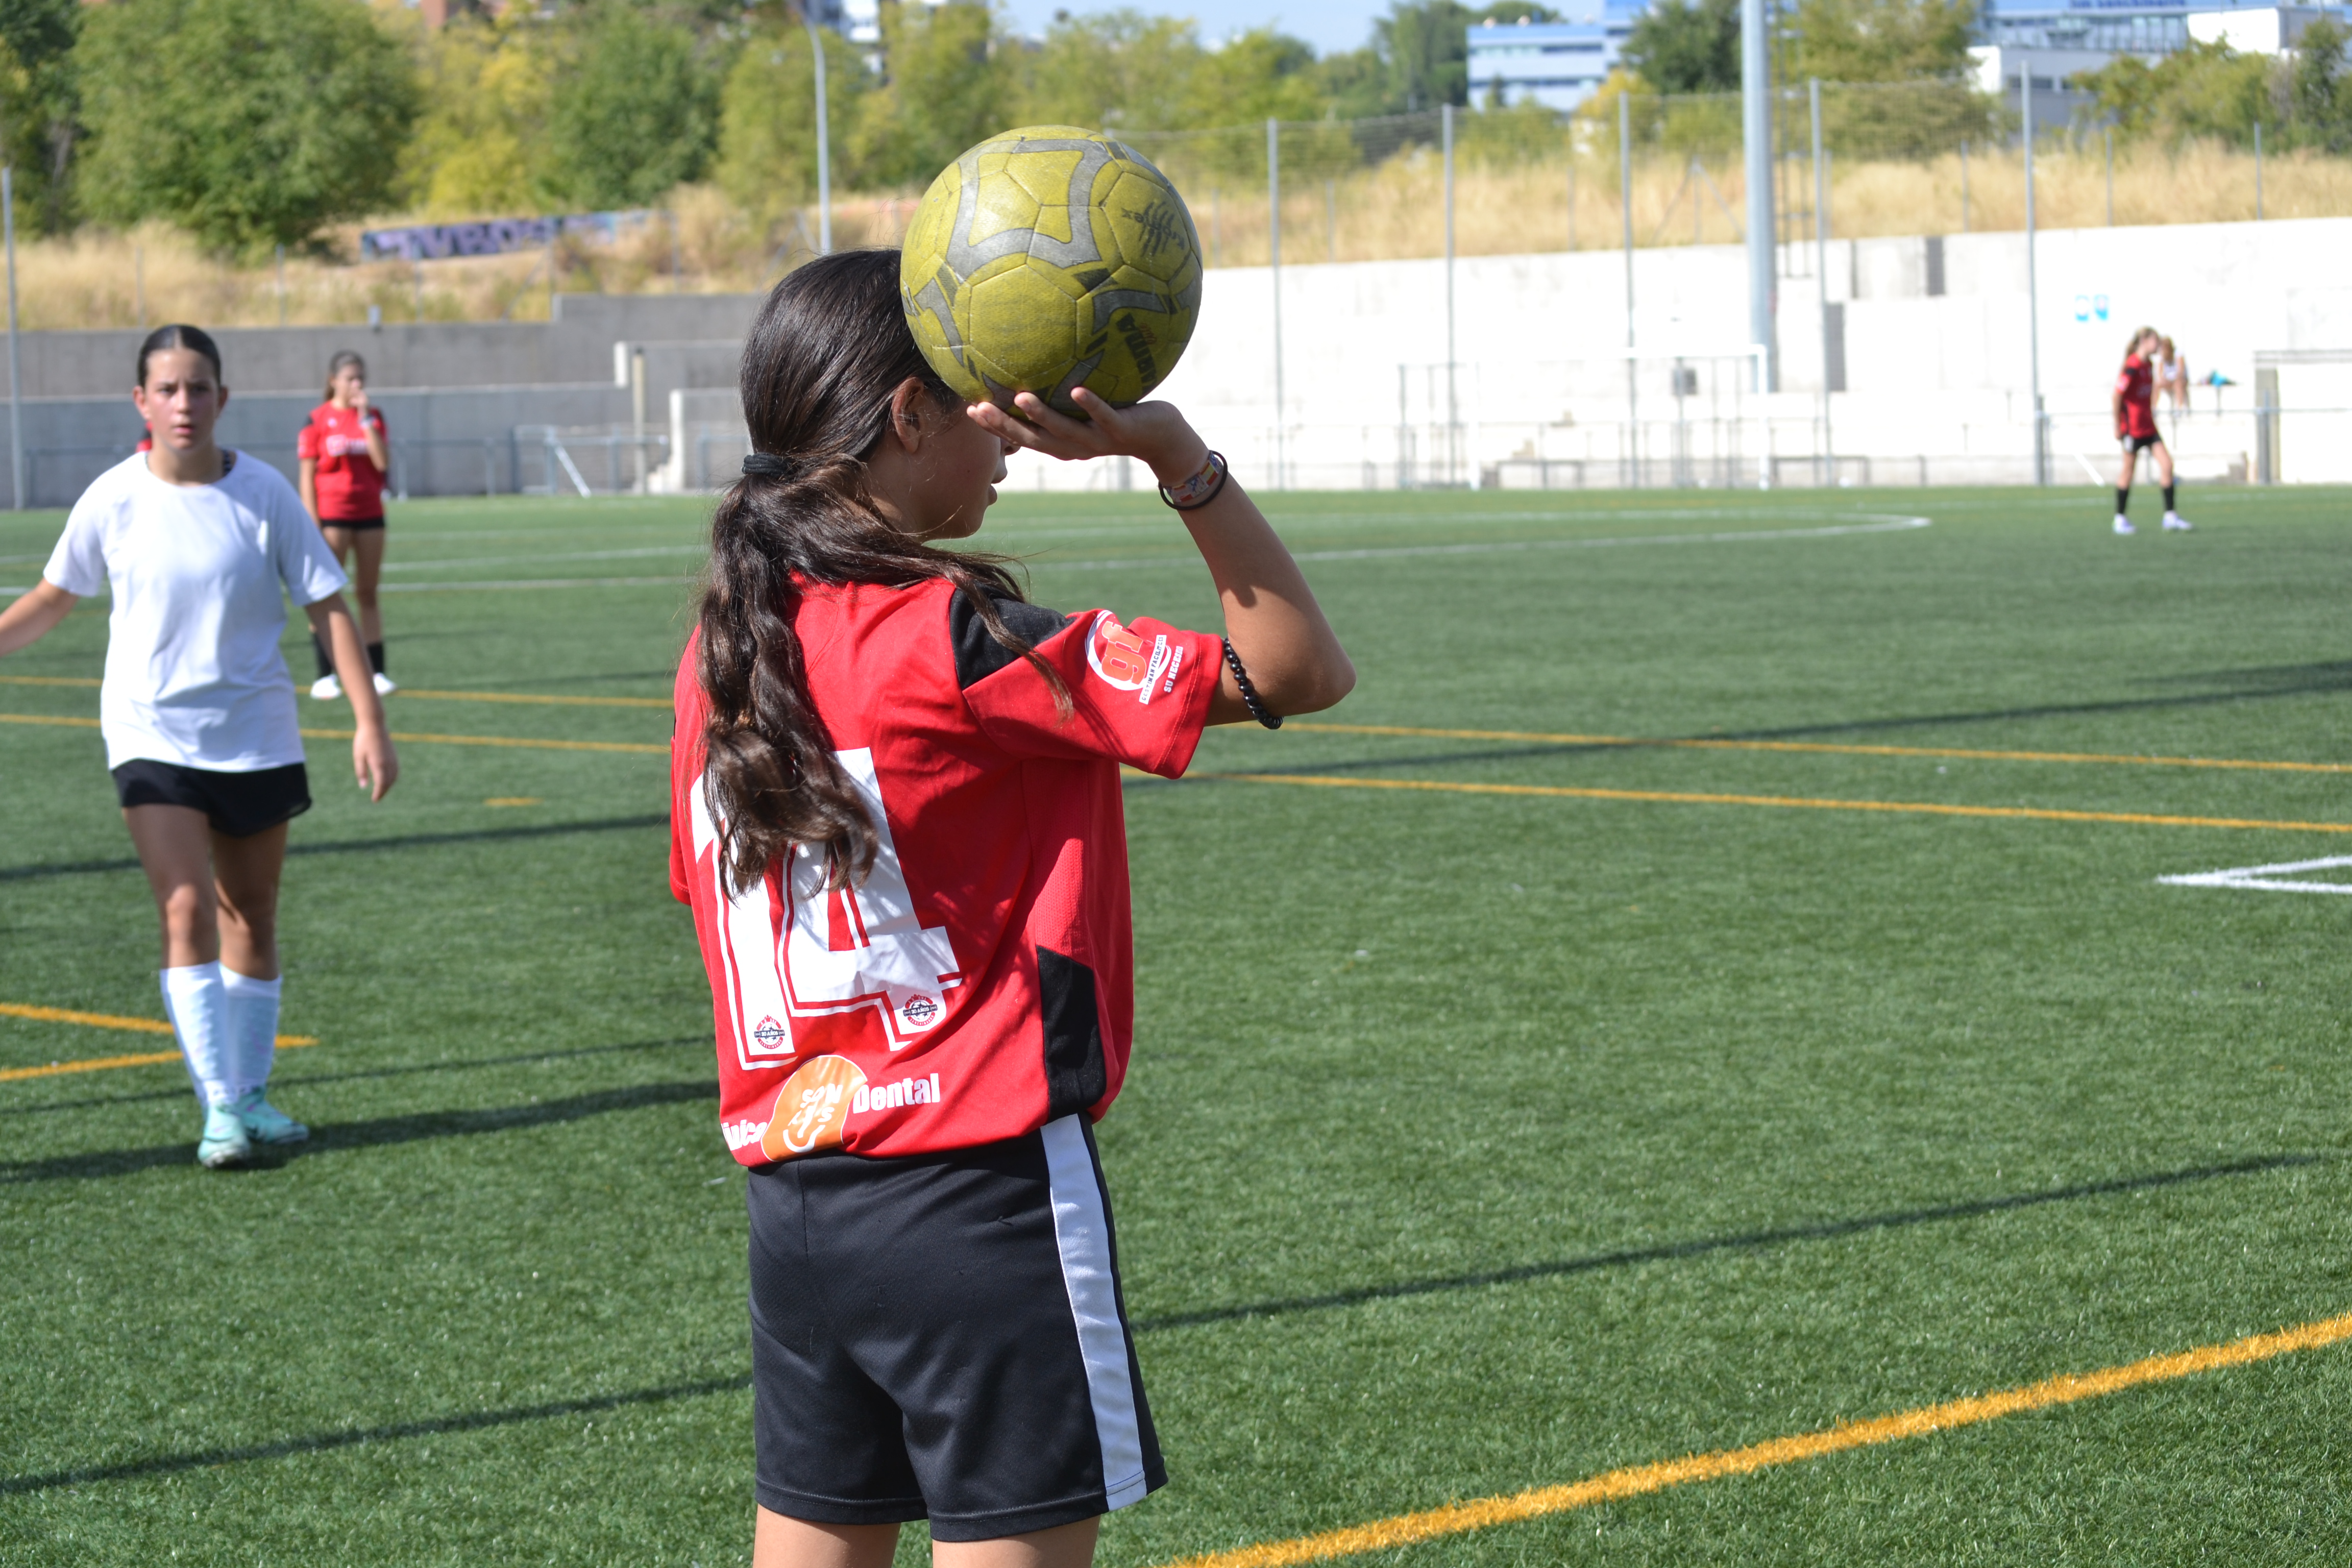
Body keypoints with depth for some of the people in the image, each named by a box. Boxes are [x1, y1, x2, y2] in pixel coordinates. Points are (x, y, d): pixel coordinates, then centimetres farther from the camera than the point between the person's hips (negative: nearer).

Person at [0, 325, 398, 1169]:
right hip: (153, 737, -1)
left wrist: (370, 723, -10)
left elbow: (328, 609, -4)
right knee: (187, 911, -14)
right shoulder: (112, 499, -6)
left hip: (257, 739, 1)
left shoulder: (264, 493, -7)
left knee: (251, 920, 11)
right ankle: (220, 1106, -13)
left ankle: (250, 1093, 26)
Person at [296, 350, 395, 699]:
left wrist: (366, 419, -10)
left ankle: (376, 672, 9)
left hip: (369, 514, 4)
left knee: (369, 593, 7)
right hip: (332, 516, -4)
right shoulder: (318, 420, -3)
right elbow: (307, 477, -4)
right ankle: (325, 677, -1)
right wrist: (314, 526, -10)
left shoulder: (373, 415, 7)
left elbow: (383, 462, -6)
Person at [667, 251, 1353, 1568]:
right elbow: (1300, 668, -14)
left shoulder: (721, 653, 6)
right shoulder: (956, 641, -16)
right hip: (982, 1198, -8)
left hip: (793, 1200, 8)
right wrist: (1177, 455, -16)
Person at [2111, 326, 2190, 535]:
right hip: (2132, 427, -8)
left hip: (2148, 425, 8)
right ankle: (2120, 519, 13)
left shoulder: (2149, 365, 9)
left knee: (2166, 463, 0)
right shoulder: (2132, 367, -18)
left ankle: (2170, 517, 2)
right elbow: (2117, 396, -18)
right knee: (2128, 471, 1)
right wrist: (2117, 426, -15)